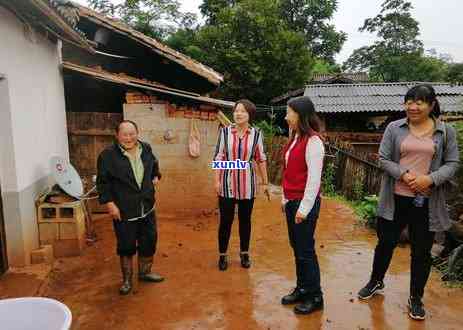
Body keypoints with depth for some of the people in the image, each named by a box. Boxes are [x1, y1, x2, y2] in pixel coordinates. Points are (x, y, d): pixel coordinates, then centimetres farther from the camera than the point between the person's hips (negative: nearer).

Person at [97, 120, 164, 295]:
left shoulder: (146, 149, 2)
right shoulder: (108, 155, -14)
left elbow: (154, 165, 23)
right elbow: (103, 182, -11)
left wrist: (155, 177, 9)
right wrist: (109, 203, -15)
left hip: (147, 208, 5)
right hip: (123, 211, -5)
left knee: (149, 242, 15)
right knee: (126, 246, 8)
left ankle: (145, 272, 38)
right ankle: (127, 279, 30)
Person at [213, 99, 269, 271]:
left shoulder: (256, 134, -3)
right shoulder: (225, 131, -4)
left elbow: (261, 159, 4)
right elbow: (218, 157, -1)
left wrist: (265, 182, 5)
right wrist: (217, 180, -5)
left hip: (247, 183, 1)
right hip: (227, 182, 0)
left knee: (245, 219, 13)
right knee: (226, 220, 6)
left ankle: (244, 253, 30)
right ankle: (223, 255, 23)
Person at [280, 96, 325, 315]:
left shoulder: (313, 141, -15)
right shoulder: (295, 138, 10)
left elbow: (314, 178, -18)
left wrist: (304, 208, -17)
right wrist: (286, 198, 15)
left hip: (305, 203, -8)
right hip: (292, 202, 8)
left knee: (306, 250, 2)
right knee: (296, 248, 15)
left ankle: (315, 297, 18)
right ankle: (302, 289, 30)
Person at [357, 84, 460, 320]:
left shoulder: (445, 132, 1)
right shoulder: (394, 128, 0)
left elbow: (452, 164, 0)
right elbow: (383, 160, -2)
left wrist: (430, 179, -17)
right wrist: (404, 175, -18)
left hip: (427, 202, 0)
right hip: (395, 199, 0)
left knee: (422, 251, 11)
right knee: (386, 243, 13)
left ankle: (416, 298, 30)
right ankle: (376, 282, 37)